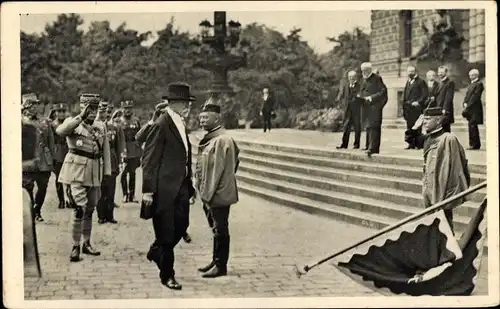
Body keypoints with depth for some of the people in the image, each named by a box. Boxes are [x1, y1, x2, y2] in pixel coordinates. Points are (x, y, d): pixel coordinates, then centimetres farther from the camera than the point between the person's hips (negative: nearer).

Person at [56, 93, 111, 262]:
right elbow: (60, 131, -26)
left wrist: (107, 173, 8)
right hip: (76, 172, -5)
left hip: (95, 173, 5)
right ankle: (75, 247, -3)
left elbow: (106, 152, 14)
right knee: (79, 209, -12)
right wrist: (81, 117, -30)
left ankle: (86, 244, 27)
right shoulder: (72, 123, -3)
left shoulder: (101, 126, 11)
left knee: (90, 210, 13)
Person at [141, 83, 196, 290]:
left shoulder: (180, 125, 12)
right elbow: (149, 159, -16)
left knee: (181, 225, 13)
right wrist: (147, 190, -19)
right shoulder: (161, 125, -14)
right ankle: (167, 275, 15)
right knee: (166, 232, 2)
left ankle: (156, 252, 36)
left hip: (180, 187, 8)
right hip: (165, 188, -8)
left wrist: (189, 186, 15)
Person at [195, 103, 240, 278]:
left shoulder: (221, 140, -17)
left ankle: (221, 266, 6)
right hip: (209, 195, 9)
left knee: (220, 229, -1)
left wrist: (208, 195, -19)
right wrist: (203, 193, 16)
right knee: (217, 229, 16)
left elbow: (218, 170, -19)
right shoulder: (209, 138, 12)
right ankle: (216, 262, 26)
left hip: (218, 195, -9)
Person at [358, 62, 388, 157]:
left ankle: (373, 148, -19)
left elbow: (383, 91, -12)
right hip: (367, 106, 8)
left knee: (373, 127, -14)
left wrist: (372, 97, -20)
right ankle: (369, 146, 19)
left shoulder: (377, 78, -7)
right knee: (369, 127, 12)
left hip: (375, 106, -8)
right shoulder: (364, 79, 17)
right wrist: (360, 95, 2)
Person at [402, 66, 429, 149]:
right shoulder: (408, 82, 19)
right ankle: (411, 143, 7)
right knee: (409, 126, 4)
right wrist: (404, 108, 11)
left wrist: (418, 102, -18)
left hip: (416, 108, -6)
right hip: (408, 108, 6)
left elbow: (425, 94, -8)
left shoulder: (420, 82, -1)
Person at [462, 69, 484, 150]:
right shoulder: (471, 84, 20)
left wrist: (468, 106, -16)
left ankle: (475, 145, -8)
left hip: (475, 108, -9)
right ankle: (476, 144, 14)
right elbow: (467, 95, 16)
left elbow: (475, 96, -15)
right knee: (472, 126, 9)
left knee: (472, 126, -11)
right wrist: (465, 103, -2)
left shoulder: (479, 84, -8)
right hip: (469, 109, 9)